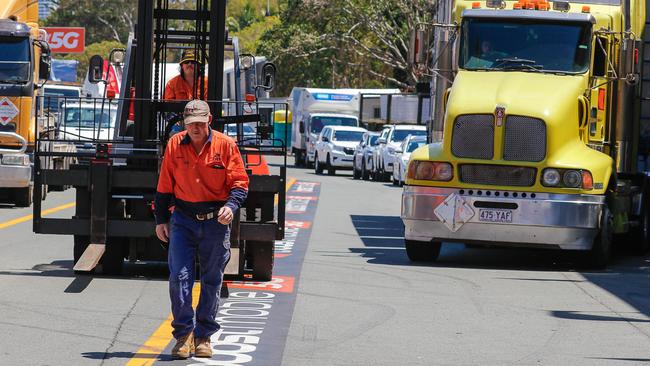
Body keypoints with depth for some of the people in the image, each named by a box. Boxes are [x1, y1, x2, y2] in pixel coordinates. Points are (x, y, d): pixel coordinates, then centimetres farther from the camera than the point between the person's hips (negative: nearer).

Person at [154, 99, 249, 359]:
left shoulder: (225, 145, -3)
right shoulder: (174, 145, 2)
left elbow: (239, 182, -1)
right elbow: (164, 186, 9)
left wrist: (231, 205, -19)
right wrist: (161, 219, 7)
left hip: (215, 221, 0)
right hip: (183, 220, 0)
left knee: (212, 280, 7)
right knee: (179, 276, -10)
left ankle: (204, 336, 17)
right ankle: (183, 334, -1)